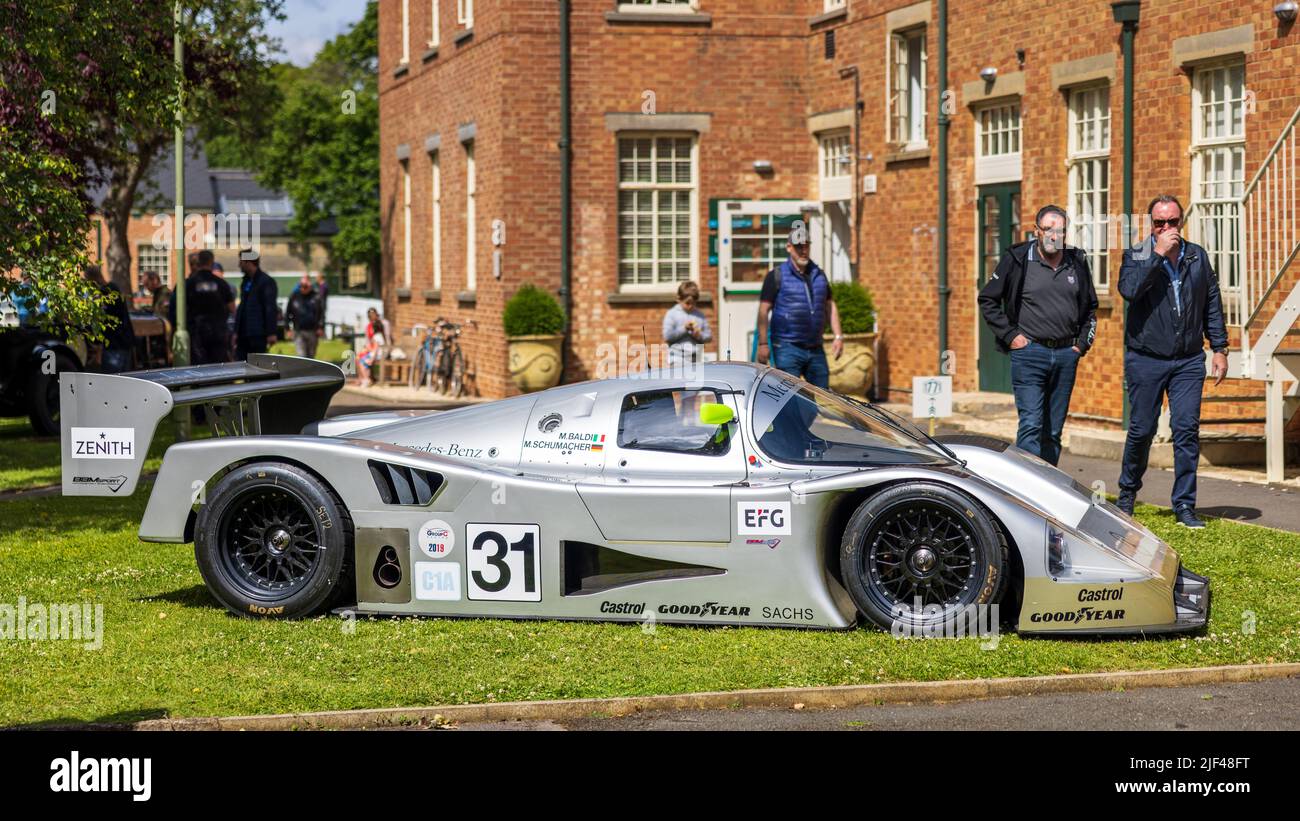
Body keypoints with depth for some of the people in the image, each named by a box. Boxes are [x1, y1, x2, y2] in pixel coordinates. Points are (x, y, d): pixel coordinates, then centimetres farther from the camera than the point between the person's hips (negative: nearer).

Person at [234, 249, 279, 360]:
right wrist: (236, 331, 17)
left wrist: (271, 333, -18)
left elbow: (270, 308, -13)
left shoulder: (266, 281, -8)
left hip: (258, 334, -8)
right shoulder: (245, 282, 17)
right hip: (243, 334, 8)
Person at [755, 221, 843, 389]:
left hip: (815, 348, 5)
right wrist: (763, 343, -13)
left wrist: (838, 336, 10)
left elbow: (830, 306, 20)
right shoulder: (777, 276, -2)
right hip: (787, 348, -5)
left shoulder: (819, 275, 14)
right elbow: (763, 311, -6)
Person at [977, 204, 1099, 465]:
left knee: (1053, 431, 8)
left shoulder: (1077, 262, 9)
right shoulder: (1017, 259, -2)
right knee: (1031, 426, -14)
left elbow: (1090, 306, 23)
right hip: (1029, 353, -4)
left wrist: (1083, 342, 12)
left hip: (1066, 355, 4)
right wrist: (1010, 335, -3)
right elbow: (987, 299, 3)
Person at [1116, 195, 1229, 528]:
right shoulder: (1137, 256, -1)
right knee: (1142, 429, 4)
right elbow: (1128, 289, -22)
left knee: (1187, 430, -5)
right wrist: (1158, 254, -21)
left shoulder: (1198, 256, 9)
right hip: (1146, 359, -2)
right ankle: (1127, 492, 26)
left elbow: (1212, 304, 14)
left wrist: (1220, 348, 10)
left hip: (1188, 360, 2)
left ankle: (1184, 505, -1)